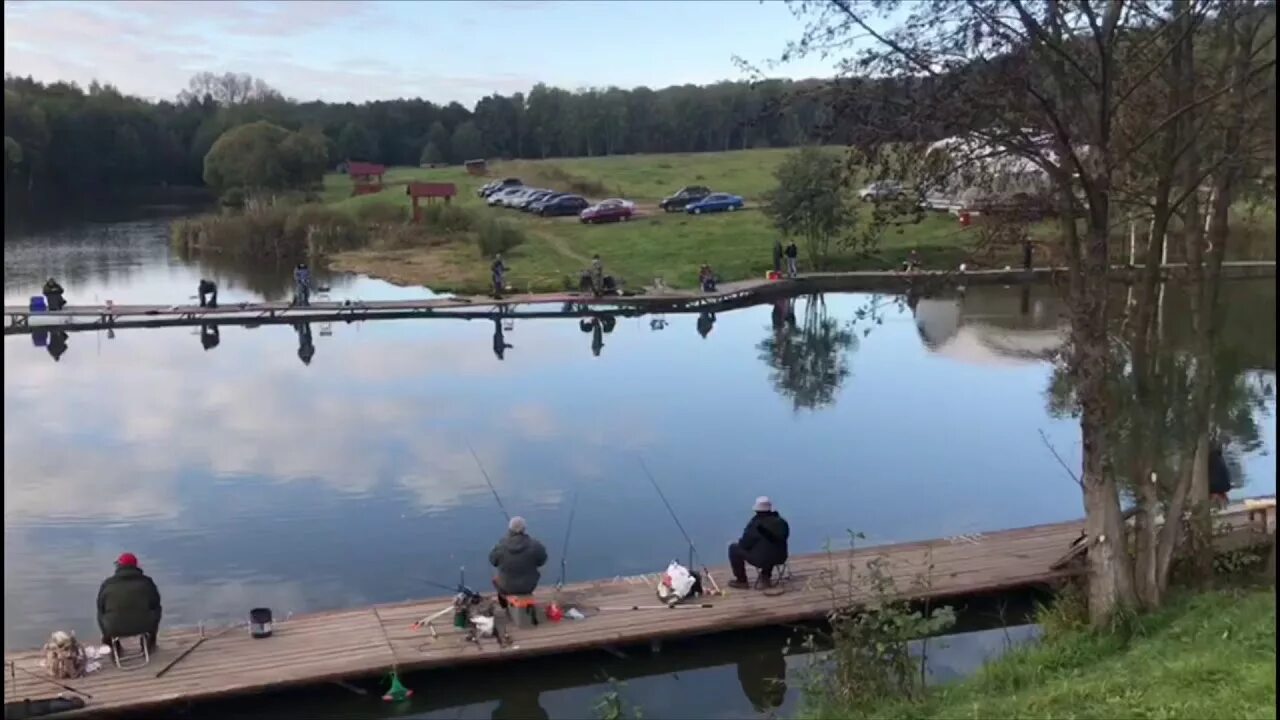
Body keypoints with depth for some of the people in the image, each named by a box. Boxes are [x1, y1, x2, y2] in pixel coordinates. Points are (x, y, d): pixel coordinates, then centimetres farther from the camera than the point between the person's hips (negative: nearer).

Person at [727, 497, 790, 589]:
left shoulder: (755, 523, -19)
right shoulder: (782, 522, -2)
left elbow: (744, 544, -13)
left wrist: (740, 541, 11)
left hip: (760, 560, -6)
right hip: (780, 558, 6)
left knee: (734, 548, 11)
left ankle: (742, 581, 18)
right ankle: (766, 577, 36)